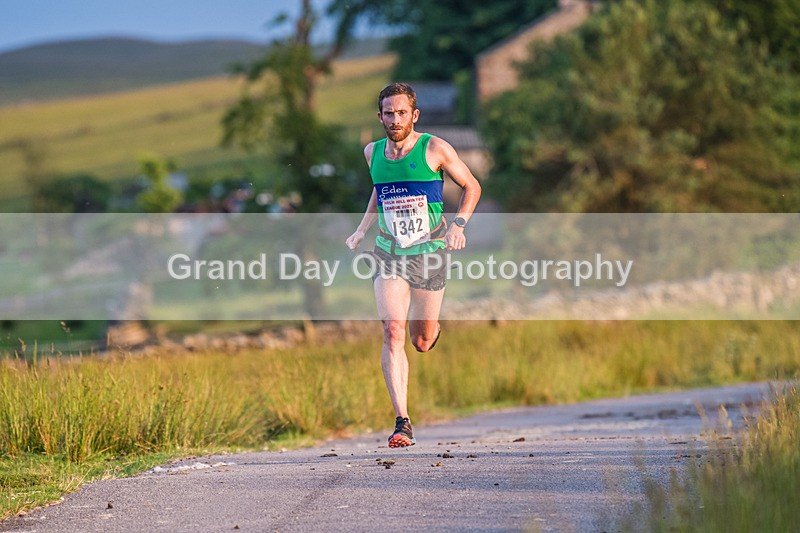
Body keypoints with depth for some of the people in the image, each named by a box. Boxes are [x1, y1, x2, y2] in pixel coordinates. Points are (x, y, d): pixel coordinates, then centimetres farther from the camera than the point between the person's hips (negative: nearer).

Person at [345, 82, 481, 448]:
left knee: (421, 342, 7)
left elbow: (471, 187, 5)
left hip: (429, 253, -2)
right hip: (388, 255, 2)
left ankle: (431, 328, 48)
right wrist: (361, 231, 16)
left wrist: (458, 224, -9)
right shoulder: (373, 153, 6)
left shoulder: (434, 149, -6)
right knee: (393, 332, -17)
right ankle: (402, 423, -20)